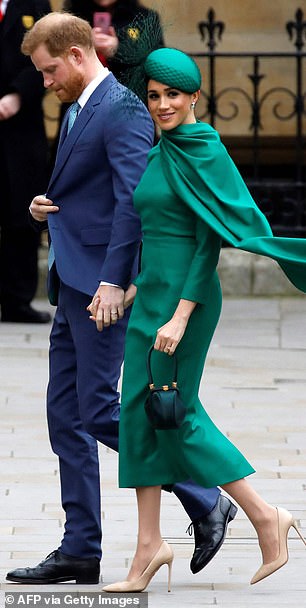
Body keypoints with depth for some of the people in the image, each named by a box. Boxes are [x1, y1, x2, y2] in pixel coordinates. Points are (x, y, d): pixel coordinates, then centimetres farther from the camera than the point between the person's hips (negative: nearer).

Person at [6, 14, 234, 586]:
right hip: (74, 282, 10)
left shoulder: (122, 111, -14)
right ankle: (80, 550, 12)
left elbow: (133, 199, -21)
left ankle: (207, 503, 2)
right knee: (66, 415, 8)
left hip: (103, 284, -10)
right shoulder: (77, 110, 18)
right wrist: (46, 208, 6)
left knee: (99, 410, -10)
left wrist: (113, 281, -26)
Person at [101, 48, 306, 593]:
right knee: (139, 413, 6)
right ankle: (150, 544, 9)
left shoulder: (204, 153, -13)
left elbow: (210, 240, -17)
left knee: (175, 414, -3)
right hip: (151, 296, 9)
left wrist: (181, 315, -22)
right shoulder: (160, 154, 12)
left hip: (183, 295, -9)